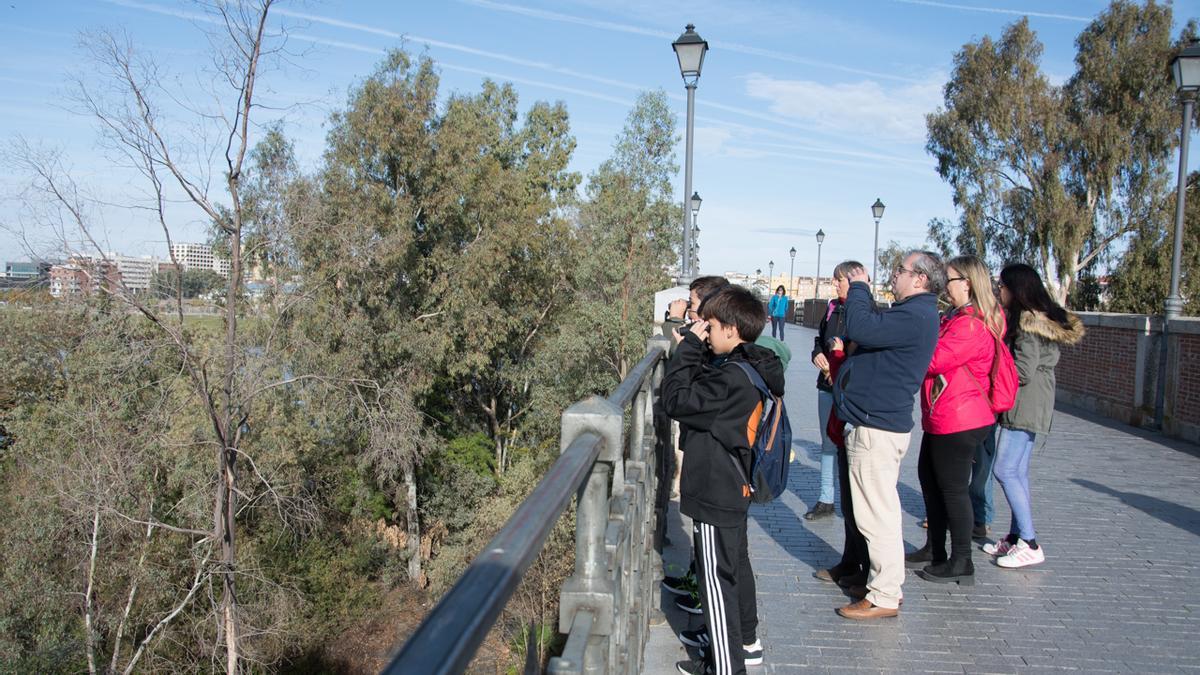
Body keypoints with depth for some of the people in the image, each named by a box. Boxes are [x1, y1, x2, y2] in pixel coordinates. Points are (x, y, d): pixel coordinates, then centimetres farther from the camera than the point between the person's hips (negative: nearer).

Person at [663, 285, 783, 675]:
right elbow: (703, 390, 10)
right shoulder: (755, 369, 3)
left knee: (717, 579, 3)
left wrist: (689, 347, -18)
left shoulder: (732, 377, -27)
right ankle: (746, 643, 41)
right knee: (736, 566, 23)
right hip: (735, 488, 10)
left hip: (714, 494, -10)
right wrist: (692, 347, -2)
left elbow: (676, 401, -24)